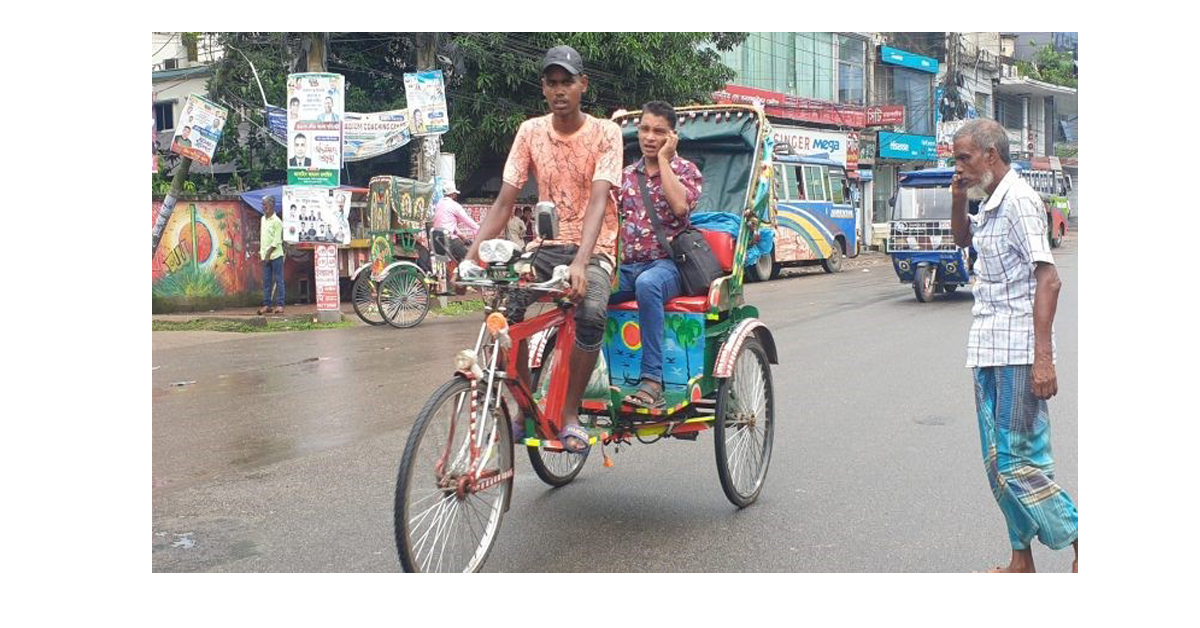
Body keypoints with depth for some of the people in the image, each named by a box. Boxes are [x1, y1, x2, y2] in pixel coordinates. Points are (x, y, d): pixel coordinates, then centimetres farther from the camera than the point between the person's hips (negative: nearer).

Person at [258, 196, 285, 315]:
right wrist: (261, 251, 11)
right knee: (266, 281, 7)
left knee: (278, 280, -2)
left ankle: (279, 305, 0)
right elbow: (262, 235, 18)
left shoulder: (276, 221, -9)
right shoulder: (263, 219, 13)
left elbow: (277, 241, -13)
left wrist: (268, 253, -15)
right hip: (265, 256, 7)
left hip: (275, 255, -7)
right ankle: (266, 305, 10)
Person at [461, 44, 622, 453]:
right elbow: (504, 202, -2)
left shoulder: (605, 133, -8)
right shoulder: (531, 132, 1)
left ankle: (570, 415, -14)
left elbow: (598, 201, -22)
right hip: (547, 245, 3)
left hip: (594, 248, -3)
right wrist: (472, 255, -16)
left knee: (590, 313, -35)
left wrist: (580, 262, -38)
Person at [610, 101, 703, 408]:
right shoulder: (627, 174, 20)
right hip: (627, 267, 4)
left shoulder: (685, 169, 7)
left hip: (667, 264, -4)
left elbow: (680, 206, -14)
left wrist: (663, 159, -7)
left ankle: (652, 380, -39)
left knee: (647, 283, -41)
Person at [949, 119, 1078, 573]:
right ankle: (1022, 560, 20)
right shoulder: (991, 203, 14)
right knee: (999, 464, 12)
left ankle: (1080, 545, 8)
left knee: (1017, 462, -8)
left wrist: (1043, 357, -25)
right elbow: (962, 238, 35)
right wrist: (959, 199, 13)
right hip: (989, 352, 10)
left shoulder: (1018, 200, -13)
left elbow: (1048, 279, -20)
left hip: (1017, 353, -10)